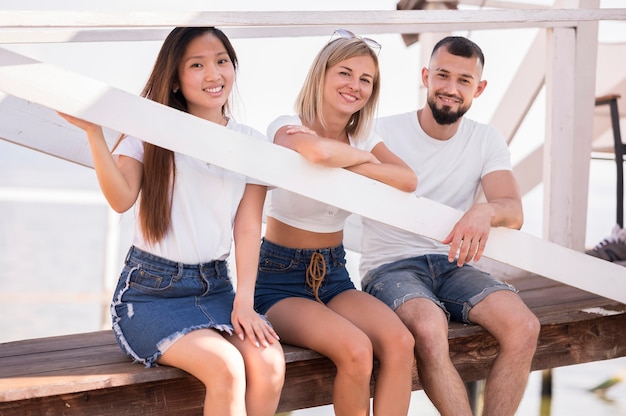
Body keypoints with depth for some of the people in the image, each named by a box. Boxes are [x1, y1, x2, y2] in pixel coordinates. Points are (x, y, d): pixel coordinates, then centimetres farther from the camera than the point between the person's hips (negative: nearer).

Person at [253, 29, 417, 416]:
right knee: (356, 349, -30)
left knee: (401, 342, -23)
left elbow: (408, 180, -14)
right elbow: (319, 152, -37)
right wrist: (363, 157, -16)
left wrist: (344, 164, -22)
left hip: (334, 275, 6)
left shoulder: (363, 139, 7)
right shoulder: (288, 128, -10)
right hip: (279, 278, -5)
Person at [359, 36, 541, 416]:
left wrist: (486, 212, -33)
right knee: (430, 328, -37)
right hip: (391, 267, -4)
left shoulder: (487, 140, 7)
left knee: (524, 327, -25)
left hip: (453, 266, 4)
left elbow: (514, 212, -8)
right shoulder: (382, 134, -3)